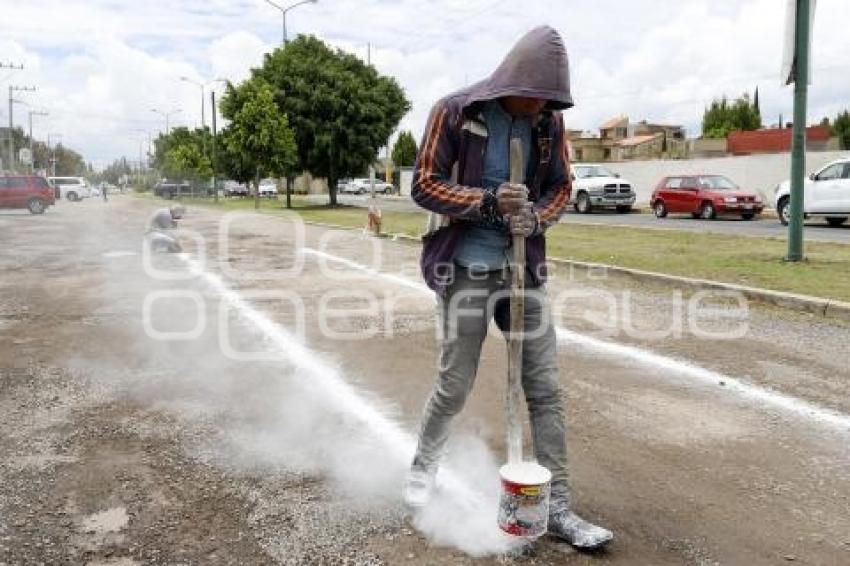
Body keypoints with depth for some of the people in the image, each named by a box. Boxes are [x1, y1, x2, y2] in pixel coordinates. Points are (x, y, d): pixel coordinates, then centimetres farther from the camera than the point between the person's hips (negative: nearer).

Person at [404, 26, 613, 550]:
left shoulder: (550, 122, 1)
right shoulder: (456, 112, -9)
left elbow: (561, 186, 10)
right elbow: (424, 184, -9)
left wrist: (536, 216, -12)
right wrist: (488, 202, -22)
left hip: (525, 268, 4)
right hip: (466, 269, -3)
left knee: (546, 389, 2)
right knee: (455, 386, 3)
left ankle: (559, 508, 13)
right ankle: (423, 465, 34)